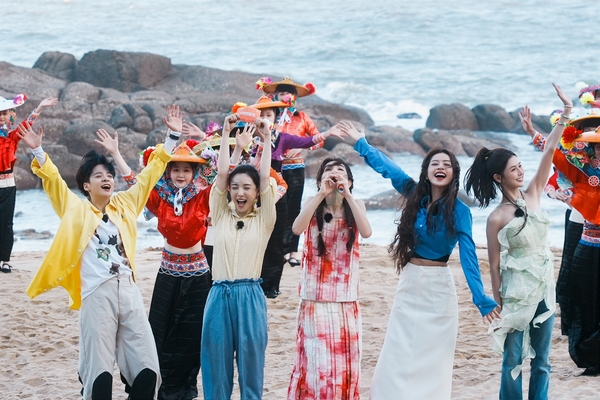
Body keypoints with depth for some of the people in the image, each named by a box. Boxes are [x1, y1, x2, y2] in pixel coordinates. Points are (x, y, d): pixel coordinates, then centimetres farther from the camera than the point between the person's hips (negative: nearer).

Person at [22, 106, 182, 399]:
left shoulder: (125, 204, 15)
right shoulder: (77, 210, 6)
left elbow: (149, 175, 20)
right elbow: (53, 181, -3)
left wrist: (171, 138, 20)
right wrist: (38, 152, -17)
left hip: (129, 290, 4)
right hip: (96, 295, -4)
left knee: (147, 368, -1)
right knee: (100, 370, -5)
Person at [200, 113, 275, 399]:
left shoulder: (263, 220, 6)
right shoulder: (220, 215, 9)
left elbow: (265, 178, -3)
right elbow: (221, 174, 2)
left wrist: (266, 139, -2)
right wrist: (225, 134, 1)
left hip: (250, 296, -1)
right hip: (220, 295, 1)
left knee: (251, 366, 4)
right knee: (217, 367, 4)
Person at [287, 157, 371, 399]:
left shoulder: (356, 205, 3)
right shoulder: (313, 203, 0)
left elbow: (366, 232, -17)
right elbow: (297, 228, -20)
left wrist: (347, 194, -21)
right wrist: (322, 194, -24)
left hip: (346, 298, 2)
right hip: (316, 297, -2)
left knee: (345, 360, 4)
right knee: (316, 360, -5)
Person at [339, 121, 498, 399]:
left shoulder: (459, 211, -11)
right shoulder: (415, 195, 0)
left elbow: (468, 256, -19)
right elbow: (387, 168, 14)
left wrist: (480, 298, -29)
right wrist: (361, 143, 22)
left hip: (438, 288, -4)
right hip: (409, 285, 4)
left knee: (432, 359, 2)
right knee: (399, 356, 5)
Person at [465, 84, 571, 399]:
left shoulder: (533, 195, 3)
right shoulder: (497, 218, -10)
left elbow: (549, 151, -2)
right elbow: (494, 265, -6)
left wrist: (566, 112, -9)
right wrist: (498, 304, -7)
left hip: (545, 287, 5)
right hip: (517, 291, -5)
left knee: (542, 361, 9)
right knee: (513, 360, 2)